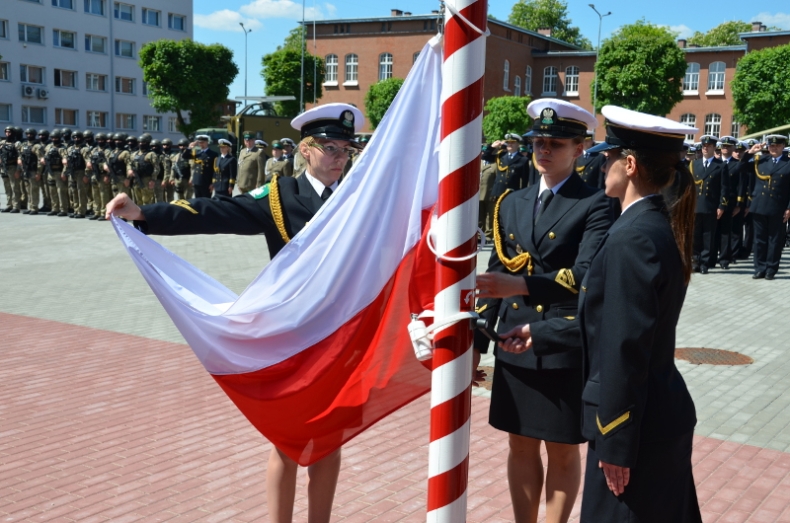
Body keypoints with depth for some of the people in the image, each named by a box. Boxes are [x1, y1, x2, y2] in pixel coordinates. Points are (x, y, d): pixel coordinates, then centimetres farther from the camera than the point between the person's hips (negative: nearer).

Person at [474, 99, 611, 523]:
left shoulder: (596, 205, -8)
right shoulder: (512, 203, 9)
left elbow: (587, 275, -22)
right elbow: (496, 274, 11)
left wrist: (520, 286, -35)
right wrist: (477, 341, 9)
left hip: (567, 348, -5)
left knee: (563, 452, 10)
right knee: (521, 446, 15)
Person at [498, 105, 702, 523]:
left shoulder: (632, 239, -23)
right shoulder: (659, 226, 7)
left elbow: (625, 350, -24)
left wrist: (615, 444, -18)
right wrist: (539, 334, 20)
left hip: (639, 422, -9)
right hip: (663, 412, 10)